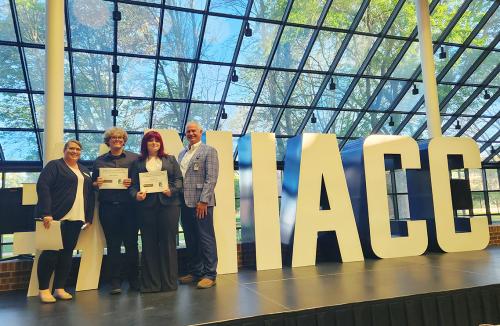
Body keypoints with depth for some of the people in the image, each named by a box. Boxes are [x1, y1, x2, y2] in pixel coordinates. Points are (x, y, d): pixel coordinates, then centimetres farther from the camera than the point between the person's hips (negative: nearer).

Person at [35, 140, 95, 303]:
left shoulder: (84, 171, 19)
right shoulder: (54, 165, 0)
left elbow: (89, 194, 16)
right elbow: (43, 187, -11)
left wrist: (89, 217, 7)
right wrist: (46, 213, -20)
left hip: (76, 219, 6)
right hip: (56, 217, -6)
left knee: (67, 252, 7)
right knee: (51, 252, -2)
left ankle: (60, 288, 16)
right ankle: (43, 289, 10)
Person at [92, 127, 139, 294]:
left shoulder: (134, 158, 7)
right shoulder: (99, 161, 13)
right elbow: (93, 184, 16)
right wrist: (97, 184, -6)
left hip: (129, 206, -1)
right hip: (108, 207, 2)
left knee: (131, 243, 3)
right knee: (113, 245, 5)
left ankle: (134, 280, 16)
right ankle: (115, 281, 14)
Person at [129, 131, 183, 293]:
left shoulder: (170, 160, 15)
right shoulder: (138, 162, 15)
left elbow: (179, 179, 7)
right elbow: (133, 184, 8)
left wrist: (172, 190, -11)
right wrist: (136, 194, -12)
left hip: (168, 204, 0)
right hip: (146, 205, 1)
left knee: (168, 242, 1)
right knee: (149, 244, 3)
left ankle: (169, 282, 12)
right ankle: (150, 283, 13)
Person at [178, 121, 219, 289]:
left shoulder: (209, 151, -1)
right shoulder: (182, 153, 19)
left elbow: (211, 178, -10)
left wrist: (203, 201, -16)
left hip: (201, 203, -6)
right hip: (185, 203, 7)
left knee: (206, 239, -1)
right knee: (190, 240, 12)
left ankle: (209, 275, 8)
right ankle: (194, 272, 24)